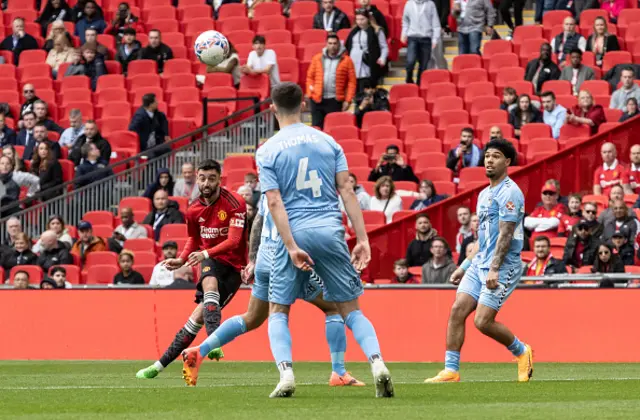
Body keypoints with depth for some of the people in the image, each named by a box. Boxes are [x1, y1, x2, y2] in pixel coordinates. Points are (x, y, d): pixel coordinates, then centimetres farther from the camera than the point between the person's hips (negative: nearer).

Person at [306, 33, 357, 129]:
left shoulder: (346, 61, 1)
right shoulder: (317, 58, 8)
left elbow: (352, 81, -1)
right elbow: (310, 77, 12)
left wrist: (348, 100, -7)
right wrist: (310, 94, 2)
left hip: (335, 101, -2)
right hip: (317, 100, 2)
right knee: (316, 127, 3)